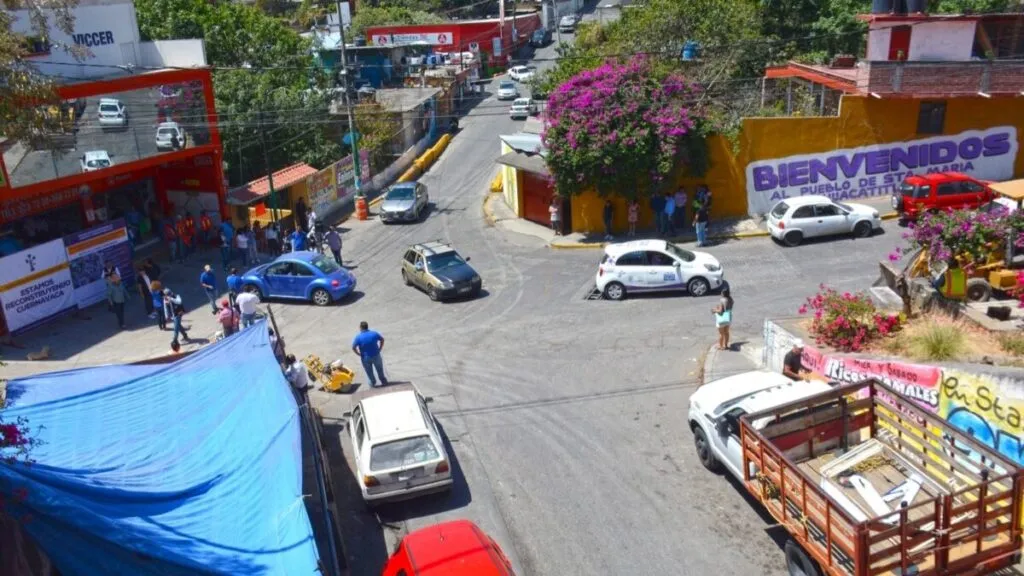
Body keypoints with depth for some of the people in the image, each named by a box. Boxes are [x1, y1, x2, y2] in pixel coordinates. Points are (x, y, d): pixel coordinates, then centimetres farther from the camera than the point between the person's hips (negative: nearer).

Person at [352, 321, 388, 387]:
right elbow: (382, 339, 2)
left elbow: (353, 348, -17)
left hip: (366, 357, -1)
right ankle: (383, 381, 38)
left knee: (369, 371, 22)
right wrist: (380, 349, 9)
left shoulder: (358, 337, -16)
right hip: (376, 355, 2)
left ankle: (373, 383, 37)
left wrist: (360, 354, -4)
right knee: (380, 369, 23)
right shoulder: (374, 333, -10)